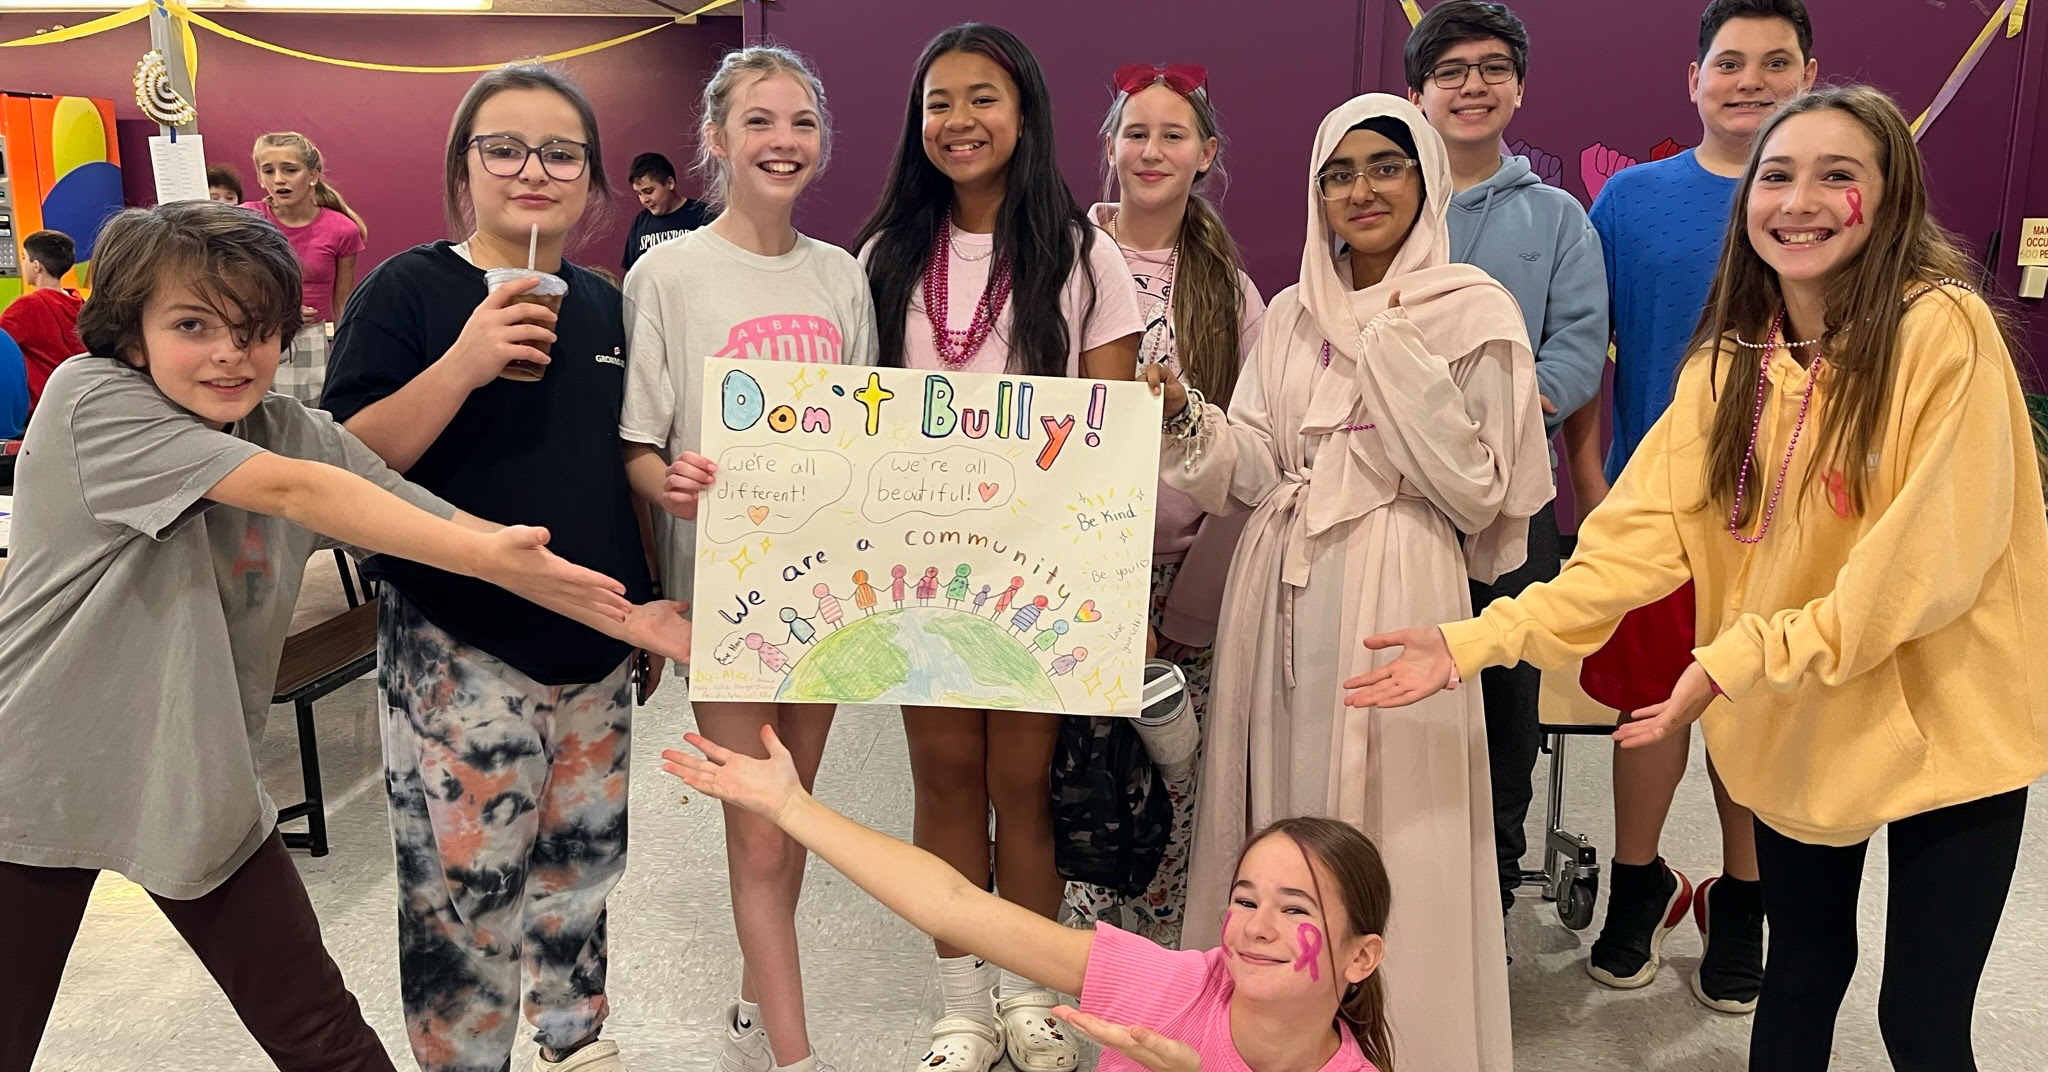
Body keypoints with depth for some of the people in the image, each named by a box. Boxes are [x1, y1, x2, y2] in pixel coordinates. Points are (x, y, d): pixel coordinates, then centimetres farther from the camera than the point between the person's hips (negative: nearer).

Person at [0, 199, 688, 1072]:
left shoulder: (291, 432, -5)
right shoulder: (91, 399, -18)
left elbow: (441, 522, -12)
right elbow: (292, 491, -28)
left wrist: (619, 613, -20)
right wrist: (489, 557, -34)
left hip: (197, 786, 4)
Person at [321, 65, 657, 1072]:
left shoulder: (603, 306, 9)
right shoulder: (407, 290, -6)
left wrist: (653, 604, 16)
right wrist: (463, 364, -26)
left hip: (595, 647, 5)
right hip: (460, 652, -5)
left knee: (582, 858, 16)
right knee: (467, 883, 3)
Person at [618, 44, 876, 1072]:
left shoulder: (842, 276, 7)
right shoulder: (667, 274, -5)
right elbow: (631, 447, -6)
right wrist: (666, 479, -28)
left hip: (828, 574, 5)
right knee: (757, 835, -1)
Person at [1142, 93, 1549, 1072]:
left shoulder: (1475, 312, -2)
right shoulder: (1292, 314, 12)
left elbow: (1479, 490, -7)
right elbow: (1255, 470, 8)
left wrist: (1399, 364, -14)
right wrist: (1184, 417, -9)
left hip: (1394, 597, -5)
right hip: (1282, 595, 5)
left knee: (1385, 820, 0)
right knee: (1282, 816, 11)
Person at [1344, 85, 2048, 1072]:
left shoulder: (1943, 330, -17)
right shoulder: (1730, 359, -1)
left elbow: (1932, 561, -21)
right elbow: (1638, 535, -9)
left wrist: (1740, 658, -26)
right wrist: (1477, 642, -19)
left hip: (1943, 725, -4)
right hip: (1796, 727, 4)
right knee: (1799, 980, 19)